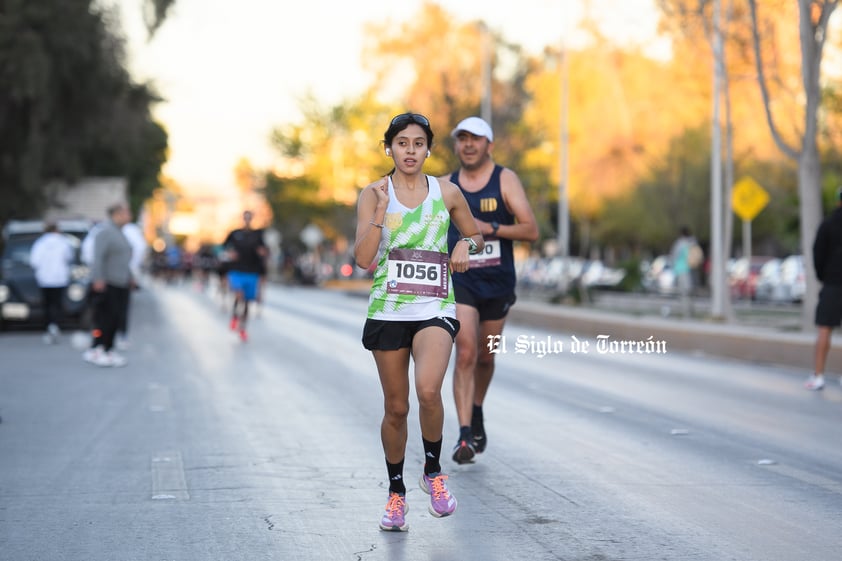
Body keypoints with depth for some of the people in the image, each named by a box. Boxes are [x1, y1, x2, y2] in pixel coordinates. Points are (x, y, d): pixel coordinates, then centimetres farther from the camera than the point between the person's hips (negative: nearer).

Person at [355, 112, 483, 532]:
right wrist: (380, 211, -19)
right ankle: (396, 493, 25)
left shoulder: (447, 193, 5)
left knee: (428, 390, -24)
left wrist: (466, 245, -1)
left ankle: (433, 472, 0)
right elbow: (363, 258, -9)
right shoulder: (373, 195, 1)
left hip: (435, 309, 0)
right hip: (388, 309, 1)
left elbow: (475, 233, 21)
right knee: (396, 408, 7)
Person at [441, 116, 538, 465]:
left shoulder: (505, 180, -4)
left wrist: (489, 228, -22)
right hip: (460, 281, 0)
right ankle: (464, 435, -18)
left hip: (498, 283, 1)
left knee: (485, 357, 14)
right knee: (465, 353, -16)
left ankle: (476, 413, 40)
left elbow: (531, 230, -11)